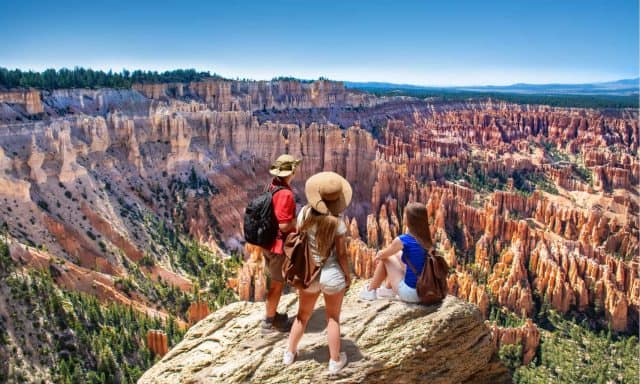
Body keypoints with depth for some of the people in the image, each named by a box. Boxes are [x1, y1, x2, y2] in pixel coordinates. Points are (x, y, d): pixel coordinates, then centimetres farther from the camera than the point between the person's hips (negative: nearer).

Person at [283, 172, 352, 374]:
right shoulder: (337, 222, -20)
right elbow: (342, 254, -14)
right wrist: (347, 275, 1)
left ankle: (290, 353, 37)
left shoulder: (305, 213, -12)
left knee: (302, 315, 24)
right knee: (333, 318, 17)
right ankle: (335, 361, 29)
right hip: (332, 275, -3)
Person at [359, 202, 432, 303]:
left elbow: (381, 255, 2)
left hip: (410, 293, -6)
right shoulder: (426, 240, 1)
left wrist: (378, 255, 26)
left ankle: (370, 291, 28)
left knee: (385, 258, 10)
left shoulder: (402, 240, -17)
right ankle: (388, 290, 38)